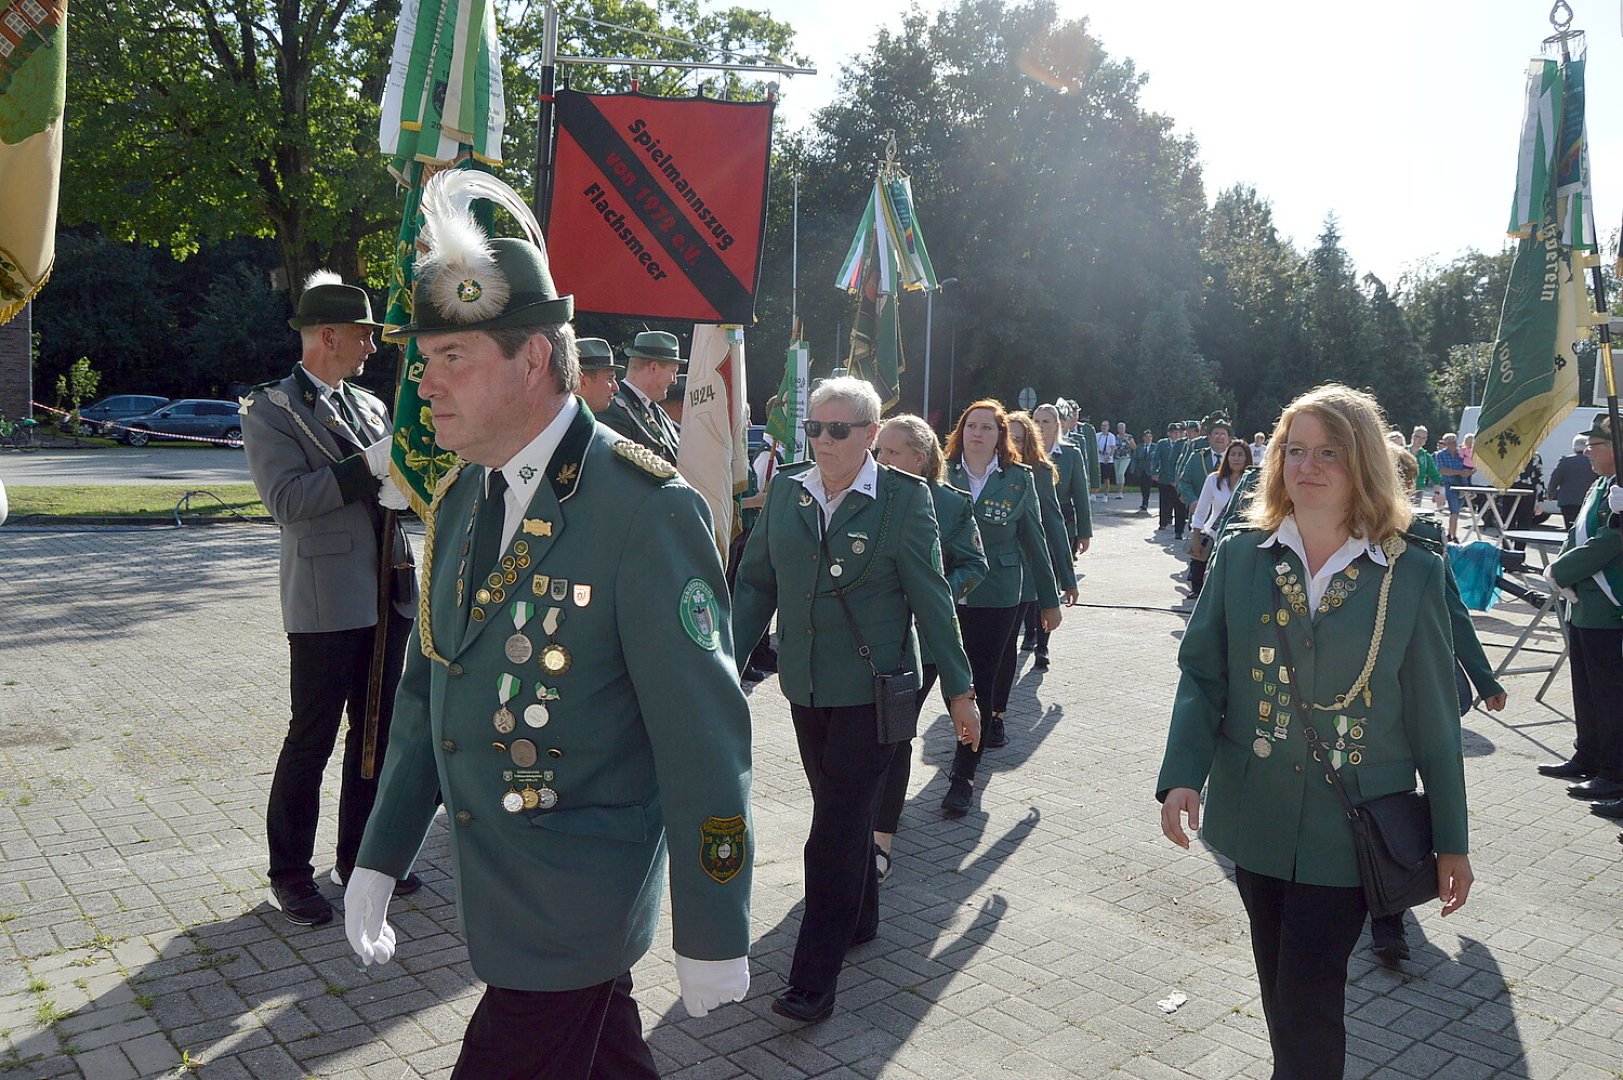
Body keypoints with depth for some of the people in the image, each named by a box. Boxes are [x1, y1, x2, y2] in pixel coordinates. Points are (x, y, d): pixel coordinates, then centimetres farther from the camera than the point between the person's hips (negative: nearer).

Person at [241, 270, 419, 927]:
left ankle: (358, 856, 29)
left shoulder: (369, 406, 14)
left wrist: (401, 482, -9)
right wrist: (369, 467, -23)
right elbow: (286, 499, -18)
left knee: (375, 733, 14)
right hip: (326, 605, -7)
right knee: (312, 740, 1)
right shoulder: (272, 409, -5)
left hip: (388, 596, 7)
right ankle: (290, 876, 16)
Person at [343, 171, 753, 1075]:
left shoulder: (647, 510, -20)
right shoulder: (461, 499, 4)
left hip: (577, 907, -7)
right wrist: (381, 856, 12)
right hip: (494, 885, 7)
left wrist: (713, 934, -14)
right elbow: (430, 689, 12)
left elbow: (704, 738, -19)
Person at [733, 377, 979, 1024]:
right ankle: (861, 919, 41)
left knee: (838, 826, -3)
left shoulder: (903, 498, -9)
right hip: (806, 686, 5)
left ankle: (815, 980, 7)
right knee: (842, 814, 19)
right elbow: (756, 584, 7)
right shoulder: (785, 490, 3)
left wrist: (959, 690, -3)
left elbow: (931, 599, -5)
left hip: (872, 690, -5)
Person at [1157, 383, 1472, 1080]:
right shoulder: (1240, 557, -1)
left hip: (1350, 831, -2)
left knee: (1309, 1001, -2)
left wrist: (1450, 839, 3)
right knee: (1278, 987, 17)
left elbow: (1434, 715, -1)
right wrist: (1183, 774, -15)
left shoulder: (1413, 575, -5)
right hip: (1256, 819, 3)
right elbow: (1202, 675, -1)